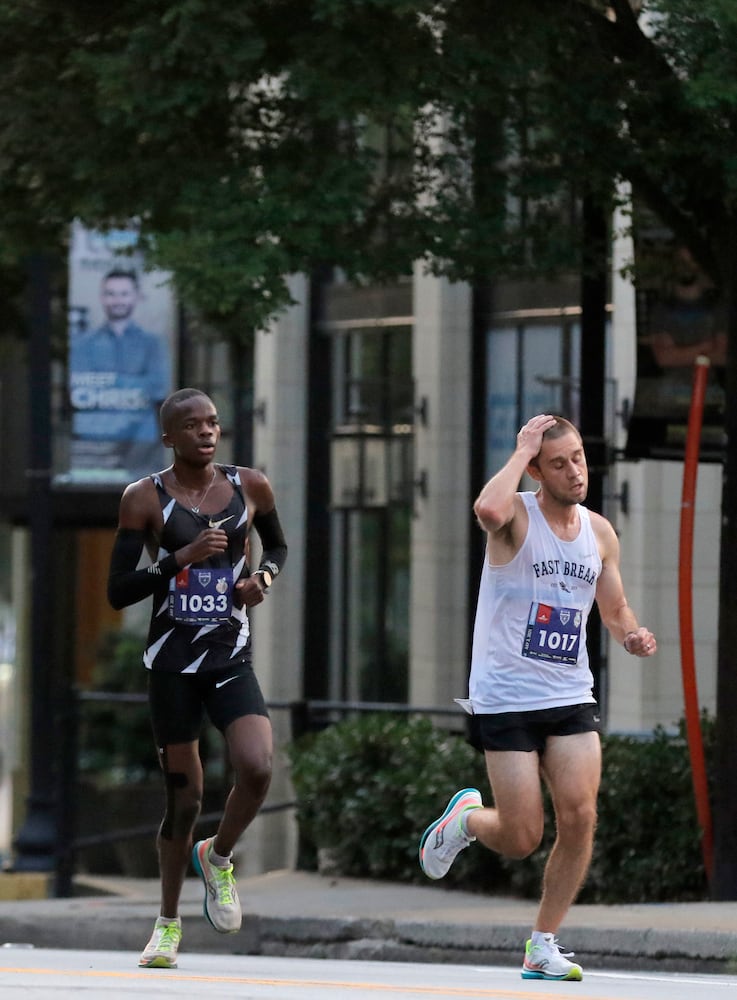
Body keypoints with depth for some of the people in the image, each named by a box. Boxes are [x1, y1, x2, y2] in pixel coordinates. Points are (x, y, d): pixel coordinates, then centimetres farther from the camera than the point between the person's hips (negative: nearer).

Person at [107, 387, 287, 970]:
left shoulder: (250, 487, 4)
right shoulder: (145, 499, -4)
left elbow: (277, 545, 23)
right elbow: (117, 591, -6)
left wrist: (264, 576, 0)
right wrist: (182, 558, -18)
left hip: (233, 661, 2)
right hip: (172, 662, -2)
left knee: (257, 769, -21)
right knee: (184, 798, 3)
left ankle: (218, 858, 10)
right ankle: (169, 924, 22)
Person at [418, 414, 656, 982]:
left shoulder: (600, 532, 7)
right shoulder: (518, 517, -10)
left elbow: (615, 608, 20)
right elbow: (488, 511, -37)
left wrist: (632, 634, -3)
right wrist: (521, 452, -24)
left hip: (571, 699, 5)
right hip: (506, 697, -5)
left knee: (580, 818, -10)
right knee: (521, 839, -5)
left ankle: (544, 945, 5)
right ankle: (465, 819, 30)